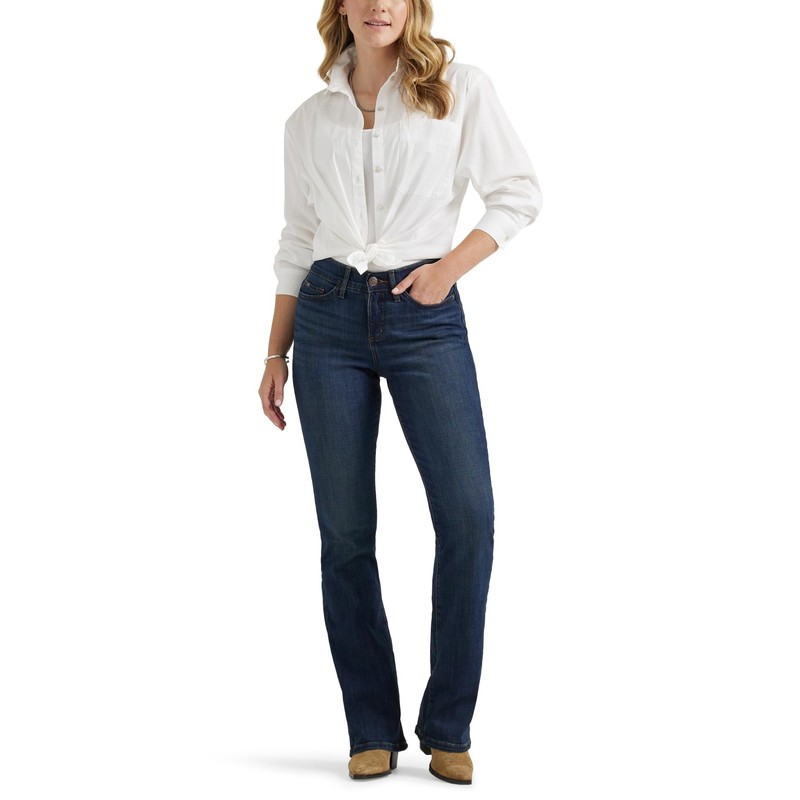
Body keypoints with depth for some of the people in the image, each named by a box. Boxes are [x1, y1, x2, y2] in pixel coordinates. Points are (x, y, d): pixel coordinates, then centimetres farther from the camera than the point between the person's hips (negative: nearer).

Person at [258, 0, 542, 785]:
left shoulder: (462, 89, 7)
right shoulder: (308, 120, 14)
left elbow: (518, 192, 5)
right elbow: (296, 243, 16)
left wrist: (450, 266, -7)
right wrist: (276, 354, 12)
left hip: (425, 316, -2)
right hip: (329, 317, 2)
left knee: (468, 515, -14)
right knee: (345, 532, 0)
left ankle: (447, 727, 0)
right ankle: (373, 730, 11)